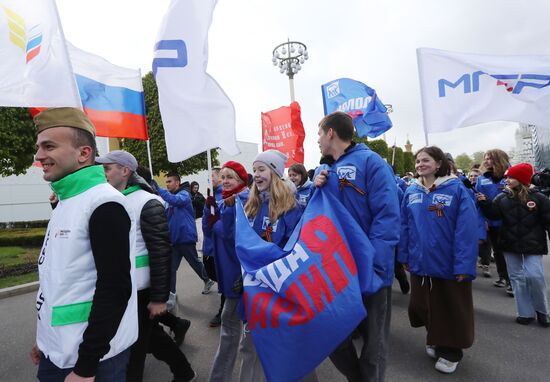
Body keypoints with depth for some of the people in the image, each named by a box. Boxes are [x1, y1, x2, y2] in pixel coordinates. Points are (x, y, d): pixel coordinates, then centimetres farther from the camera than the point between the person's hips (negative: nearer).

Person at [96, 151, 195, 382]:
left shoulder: (147, 204, -16)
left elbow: (161, 253, -18)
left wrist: (159, 298, -18)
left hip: (140, 291, -7)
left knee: (133, 350, 7)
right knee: (151, 336, 21)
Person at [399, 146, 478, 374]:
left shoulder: (456, 189, -11)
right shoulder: (411, 192, 2)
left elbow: (466, 229, -16)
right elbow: (405, 226, 5)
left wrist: (464, 265, -19)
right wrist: (405, 256, 4)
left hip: (449, 264, -4)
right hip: (420, 262, 4)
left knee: (450, 310, 13)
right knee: (424, 306, 19)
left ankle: (450, 351, 35)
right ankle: (435, 340, 44)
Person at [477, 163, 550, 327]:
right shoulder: (502, 197, 2)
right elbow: (493, 214, -7)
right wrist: (484, 203, -22)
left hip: (533, 245, -3)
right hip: (510, 245, 3)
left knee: (534, 276, -10)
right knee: (517, 277, 7)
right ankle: (526, 313, 20)